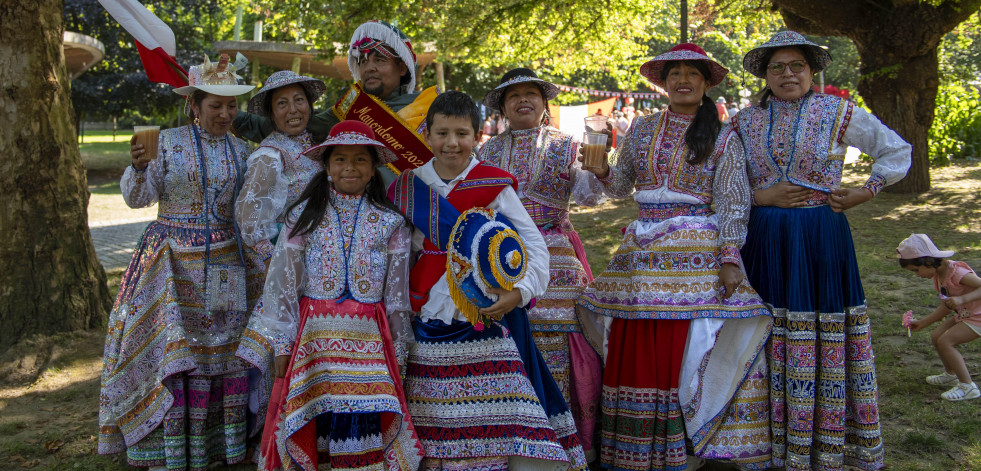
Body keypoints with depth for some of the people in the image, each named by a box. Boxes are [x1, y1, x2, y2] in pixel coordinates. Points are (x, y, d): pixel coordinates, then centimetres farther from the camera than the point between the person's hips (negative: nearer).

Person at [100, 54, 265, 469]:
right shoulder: (168, 142, -3)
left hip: (224, 262, 4)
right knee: (171, 346, -7)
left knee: (222, 347, 4)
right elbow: (138, 198, -7)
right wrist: (139, 167, -25)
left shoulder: (240, 150, 9)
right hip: (173, 260, -3)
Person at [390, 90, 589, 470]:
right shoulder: (407, 188, 8)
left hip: (488, 315, -2)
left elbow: (535, 245, -3)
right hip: (429, 321, 3)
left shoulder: (495, 186, -1)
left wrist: (520, 292, -17)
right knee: (434, 423, 5)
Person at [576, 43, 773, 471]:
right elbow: (621, 187, 17)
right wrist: (601, 170, -3)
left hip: (698, 251, -3)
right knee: (636, 348, 2)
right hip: (643, 250, 3)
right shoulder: (641, 130, 13)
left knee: (687, 349, -6)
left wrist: (729, 258, -11)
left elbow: (733, 204, -2)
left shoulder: (723, 138, 3)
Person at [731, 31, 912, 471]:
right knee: (770, 336, 2)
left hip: (822, 238, -1)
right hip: (765, 240, 2)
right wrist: (761, 196, -7)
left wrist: (864, 192, 0)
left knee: (826, 337, 0)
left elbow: (897, 150, 10)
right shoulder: (746, 122, 8)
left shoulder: (837, 112, 3)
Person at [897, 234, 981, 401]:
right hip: (964, 314, 9)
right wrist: (922, 323, 15)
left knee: (945, 342, -16)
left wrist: (961, 299, -40)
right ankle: (951, 375, 31)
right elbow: (947, 306, 13)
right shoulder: (938, 276, 4)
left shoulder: (956, 272, -26)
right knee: (936, 337, 10)